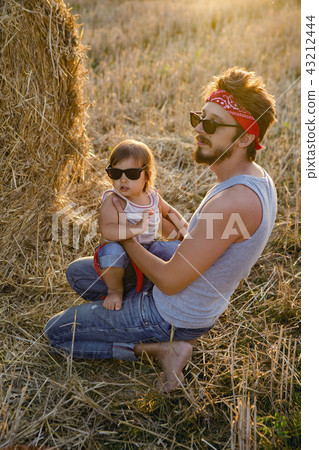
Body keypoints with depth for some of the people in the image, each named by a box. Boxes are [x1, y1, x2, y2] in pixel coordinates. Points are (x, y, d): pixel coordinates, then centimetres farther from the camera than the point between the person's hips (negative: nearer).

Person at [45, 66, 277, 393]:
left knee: (56, 331, 2)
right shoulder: (258, 178, -3)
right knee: (77, 272, 18)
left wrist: (125, 236, -13)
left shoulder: (233, 201, -35)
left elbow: (170, 281, -26)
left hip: (173, 316, -9)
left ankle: (161, 348, 0)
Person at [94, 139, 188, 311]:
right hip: (120, 247, -6)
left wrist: (184, 231, 7)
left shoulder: (153, 196, -1)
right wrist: (137, 228, -43)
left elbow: (168, 211, 20)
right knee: (112, 250, -38)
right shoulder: (113, 200, -22)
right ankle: (115, 290, -10)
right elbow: (107, 231, -36)